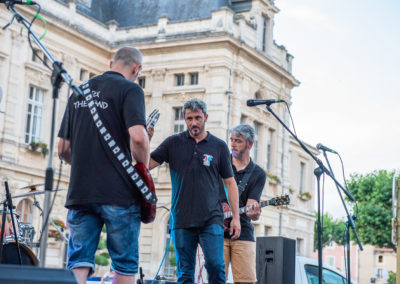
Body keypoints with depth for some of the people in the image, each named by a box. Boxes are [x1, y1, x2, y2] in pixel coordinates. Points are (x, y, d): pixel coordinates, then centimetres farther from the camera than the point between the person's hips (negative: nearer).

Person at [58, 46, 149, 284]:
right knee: (125, 264, 6)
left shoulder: (79, 92, 16)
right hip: (119, 192, -5)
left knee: (79, 262, 5)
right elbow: (138, 136, -20)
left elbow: (63, 150, 17)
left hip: (80, 191, 5)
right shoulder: (130, 89, -4)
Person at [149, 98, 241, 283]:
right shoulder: (173, 143, 8)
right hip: (181, 220, 1)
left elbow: (230, 182, 10)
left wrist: (236, 217, 5)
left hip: (211, 219, -1)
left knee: (215, 266, -13)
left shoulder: (219, 146, 8)